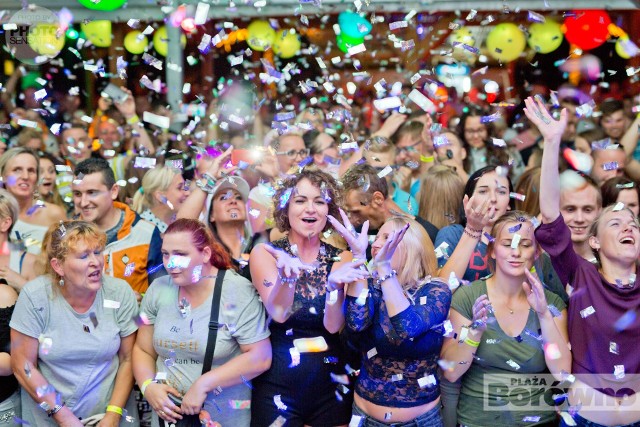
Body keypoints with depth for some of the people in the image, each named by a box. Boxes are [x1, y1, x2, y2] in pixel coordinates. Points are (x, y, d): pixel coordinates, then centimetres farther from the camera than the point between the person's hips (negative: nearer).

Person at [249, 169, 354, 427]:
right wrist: (287, 273, -38)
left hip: (331, 385, 2)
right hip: (277, 385, -2)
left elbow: (333, 325, -13)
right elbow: (278, 313, -20)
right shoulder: (265, 253, -5)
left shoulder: (340, 258, 0)